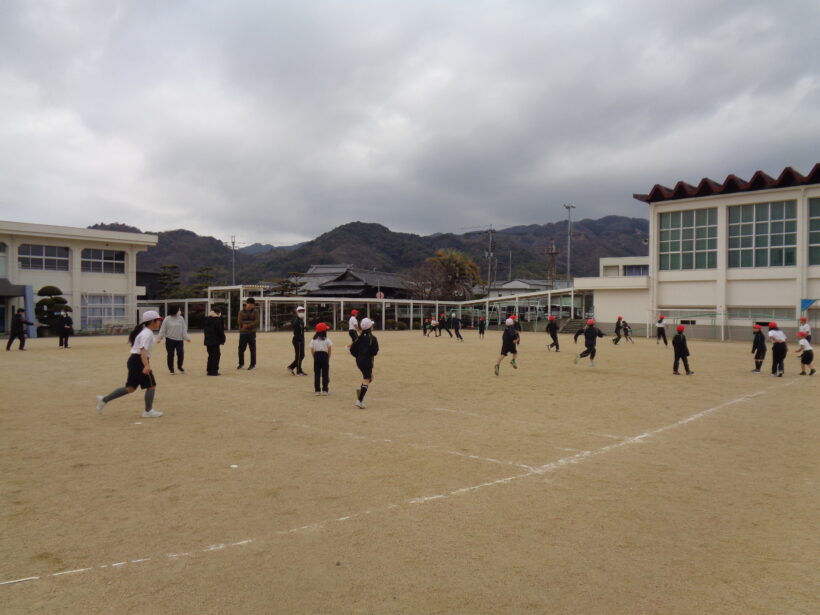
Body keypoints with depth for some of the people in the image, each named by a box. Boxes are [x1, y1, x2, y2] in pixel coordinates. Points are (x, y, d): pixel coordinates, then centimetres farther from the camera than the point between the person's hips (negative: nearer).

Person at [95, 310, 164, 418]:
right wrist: (146, 365, -38)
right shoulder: (147, 333, -15)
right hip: (139, 361, -10)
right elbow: (143, 350, -27)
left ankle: (104, 400, 15)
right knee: (151, 385, -1)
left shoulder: (144, 331, 17)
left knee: (130, 388, 14)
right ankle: (148, 411, 4)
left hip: (133, 360, 10)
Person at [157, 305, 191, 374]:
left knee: (181, 354, 0)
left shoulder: (181, 318, 0)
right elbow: (163, 329, -3)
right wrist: (160, 338, -7)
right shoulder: (167, 319, -7)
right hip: (170, 340, -2)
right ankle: (171, 369, 19)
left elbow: (184, 329, 1)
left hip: (179, 340, 2)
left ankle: (179, 367, 24)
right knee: (170, 355, 5)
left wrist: (186, 338, -7)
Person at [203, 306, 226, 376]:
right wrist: (222, 339, -3)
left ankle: (209, 370, 17)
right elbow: (220, 331, -12)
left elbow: (204, 329, 15)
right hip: (215, 341, -7)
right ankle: (214, 371, -2)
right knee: (216, 355, 1)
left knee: (210, 355, 15)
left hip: (208, 341, 7)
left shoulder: (206, 319, 10)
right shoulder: (217, 320, -13)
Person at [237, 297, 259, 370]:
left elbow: (256, 322, -8)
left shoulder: (255, 312, 6)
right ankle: (241, 364, 17)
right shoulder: (242, 312, 8)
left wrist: (247, 325, -17)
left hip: (252, 333, -1)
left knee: (252, 349, 0)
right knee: (241, 349, 2)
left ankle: (253, 365, 7)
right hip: (243, 332, 1)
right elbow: (239, 321, -6)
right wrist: (250, 322, -15)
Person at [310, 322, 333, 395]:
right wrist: (328, 358, 8)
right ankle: (325, 390, 4)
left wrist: (315, 357, 9)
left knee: (317, 373, 7)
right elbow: (329, 350, -4)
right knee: (325, 374, 4)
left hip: (316, 356, 2)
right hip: (324, 356, -2)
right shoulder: (327, 340, -4)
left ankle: (317, 390, 8)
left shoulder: (313, 340, 3)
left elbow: (312, 350, 1)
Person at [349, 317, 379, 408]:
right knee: (366, 380, -3)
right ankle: (360, 401, -9)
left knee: (370, 377, 25)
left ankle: (360, 389, 1)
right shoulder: (372, 338, -12)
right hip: (367, 361, -7)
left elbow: (352, 349, 4)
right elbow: (375, 351, -15)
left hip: (359, 361, 7)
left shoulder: (359, 337, 4)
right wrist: (372, 355, 6)